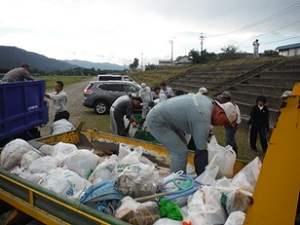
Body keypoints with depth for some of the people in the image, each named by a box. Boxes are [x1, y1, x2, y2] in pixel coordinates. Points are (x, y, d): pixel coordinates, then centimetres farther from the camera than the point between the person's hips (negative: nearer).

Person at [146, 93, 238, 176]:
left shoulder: (207, 101, 1)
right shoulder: (203, 118, -25)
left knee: (182, 146, 13)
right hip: (156, 121, -10)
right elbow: (201, 150, -20)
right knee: (180, 152, -14)